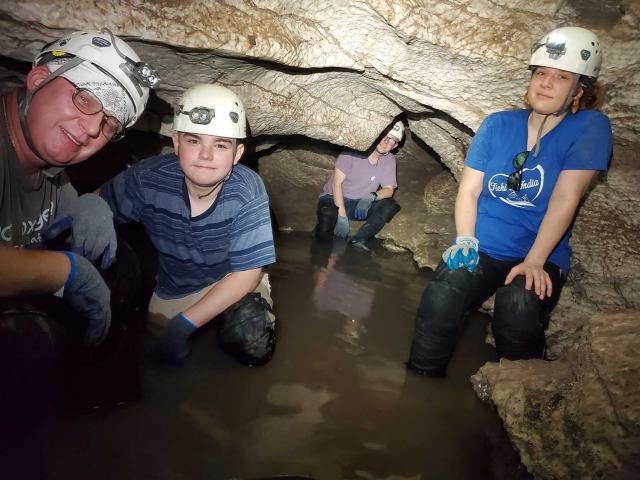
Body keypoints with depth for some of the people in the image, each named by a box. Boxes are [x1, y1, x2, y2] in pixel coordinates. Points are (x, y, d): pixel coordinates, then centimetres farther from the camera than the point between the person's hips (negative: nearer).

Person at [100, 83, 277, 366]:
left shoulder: (246, 191, -28)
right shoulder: (148, 179, -23)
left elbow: (247, 272, -22)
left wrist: (184, 323, -26)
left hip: (231, 284, -2)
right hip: (171, 288, 3)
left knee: (252, 345, -25)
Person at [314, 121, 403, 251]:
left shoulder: (389, 160, -3)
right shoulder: (353, 152, -17)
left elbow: (389, 190, -6)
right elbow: (337, 183, -18)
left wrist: (372, 196, -30)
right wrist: (342, 215, -26)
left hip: (361, 204, 4)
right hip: (334, 199, -4)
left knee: (390, 205, -23)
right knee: (325, 233, -33)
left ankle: (359, 240, -27)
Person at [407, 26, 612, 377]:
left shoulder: (589, 127, -2)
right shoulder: (498, 125, 6)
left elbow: (565, 198, -12)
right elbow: (469, 190, 3)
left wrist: (534, 262, -20)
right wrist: (465, 241, -13)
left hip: (541, 257, -1)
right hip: (482, 249, 2)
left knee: (518, 312, -33)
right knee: (439, 301, -27)